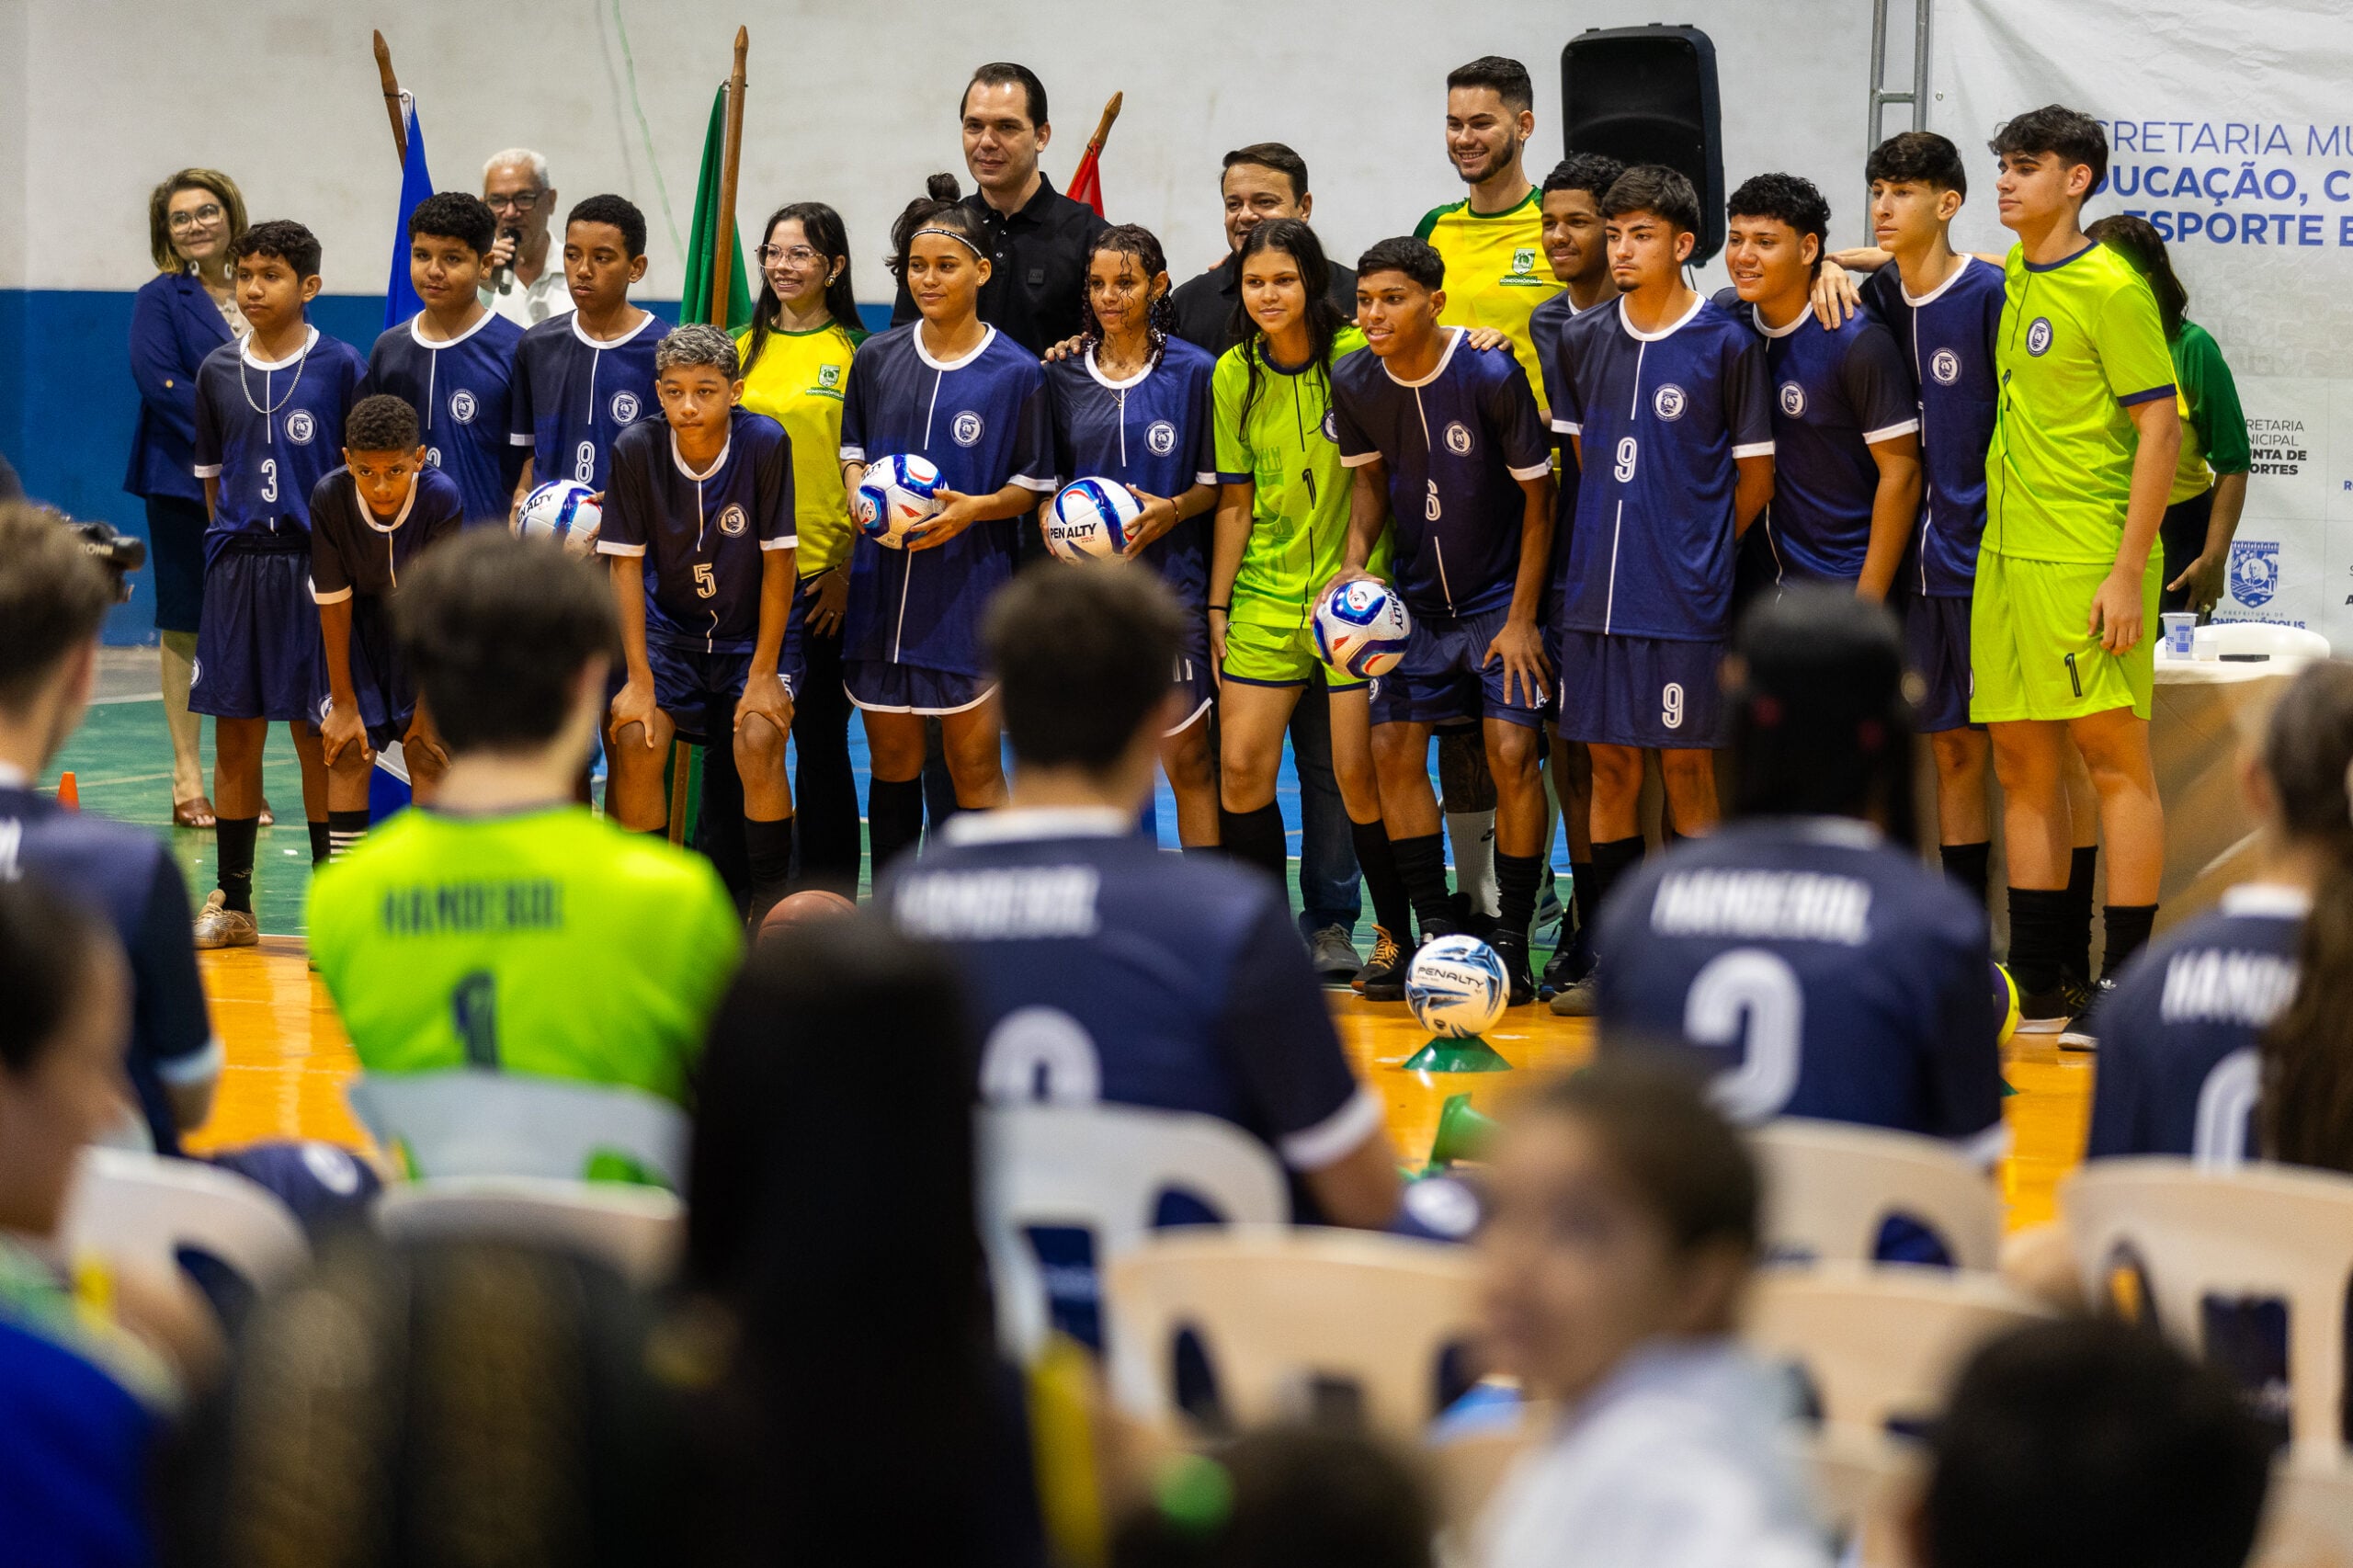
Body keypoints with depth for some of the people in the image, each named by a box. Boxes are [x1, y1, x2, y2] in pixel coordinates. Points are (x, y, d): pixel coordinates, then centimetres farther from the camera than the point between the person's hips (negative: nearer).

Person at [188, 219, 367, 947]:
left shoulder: (340, 366, -2)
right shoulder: (218, 370, 7)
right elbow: (212, 475, 16)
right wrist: (236, 532, 8)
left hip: (313, 564, -3)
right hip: (235, 565, 3)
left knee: (317, 736, 0)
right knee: (235, 735, 6)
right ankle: (232, 904, 15)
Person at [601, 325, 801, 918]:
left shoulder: (767, 443, -18)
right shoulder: (636, 449, -14)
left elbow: (777, 561, -13)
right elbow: (626, 564, -10)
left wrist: (763, 673, -16)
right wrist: (638, 680, -15)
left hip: (754, 630, -1)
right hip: (669, 628, 2)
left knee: (758, 741, -24)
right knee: (634, 740, -20)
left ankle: (771, 908, -9)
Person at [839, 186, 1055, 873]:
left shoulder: (1015, 371, -3)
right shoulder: (877, 358, 6)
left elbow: (1032, 487, 1)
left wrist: (973, 509, -17)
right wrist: (861, 492, -4)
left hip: (968, 590, -3)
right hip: (881, 582, 3)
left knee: (973, 760, -4)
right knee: (892, 759, 10)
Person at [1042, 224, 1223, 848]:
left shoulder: (1194, 371, 0)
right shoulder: (1065, 374, 7)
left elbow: (1216, 484, 3)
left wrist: (1172, 510, -15)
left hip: (1170, 582, -3)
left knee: (1187, 758, -2)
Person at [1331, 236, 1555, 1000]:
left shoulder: (1491, 375, -20)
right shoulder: (1353, 382, -7)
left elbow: (1537, 498, -11)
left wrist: (1520, 619, -12)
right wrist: (1355, 563, -8)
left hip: (1500, 594, -5)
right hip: (1417, 597, 5)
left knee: (1512, 754, -13)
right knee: (1394, 750, -2)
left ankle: (1512, 943, -4)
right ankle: (1437, 937, 9)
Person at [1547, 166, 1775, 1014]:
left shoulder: (1726, 344, -5)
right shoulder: (1583, 340, 8)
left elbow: (1755, 475, 1)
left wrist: (1700, 552, 3)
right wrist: (1614, 540, 11)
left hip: (1683, 596, -4)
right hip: (1597, 590, 5)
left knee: (1685, 767, -1)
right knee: (1610, 767, 8)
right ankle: (1615, 962, 14)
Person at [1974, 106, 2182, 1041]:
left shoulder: (2108, 288, -10)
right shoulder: (2011, 280, 12)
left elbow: (2159, 430, -13)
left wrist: (2129, 571, -17)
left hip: (2088, 562, -8)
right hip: (2005, 553, 8)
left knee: (2113, 757, -3)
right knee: (2023, 762, 8)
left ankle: (2126, 988, 0)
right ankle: (2036, 987, 14)